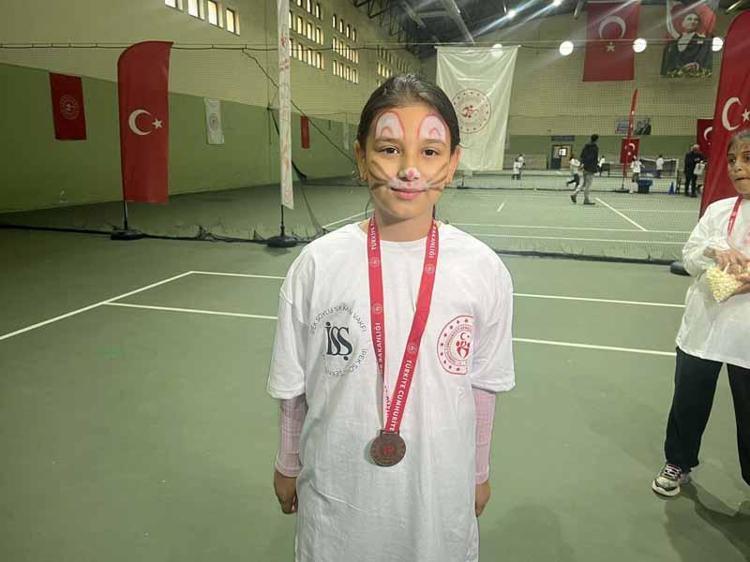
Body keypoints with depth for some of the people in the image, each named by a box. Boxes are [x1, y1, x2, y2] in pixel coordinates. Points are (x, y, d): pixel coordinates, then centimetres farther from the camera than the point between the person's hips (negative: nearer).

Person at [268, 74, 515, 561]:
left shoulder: (483, 271, -12)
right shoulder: (318, 265, -14)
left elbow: (482, 385, 0)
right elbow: (294, 387, -2)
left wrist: (479, 473, 10)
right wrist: (287, 466, 9)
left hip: (440, 494, 1)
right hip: (337, 494, 0)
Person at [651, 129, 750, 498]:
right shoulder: (718, 210, 4)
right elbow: (689, 258, 3)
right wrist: (715, 249, -17)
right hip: (704, 325, 3)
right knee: (688, 401, 15)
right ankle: (678, 463, 37)